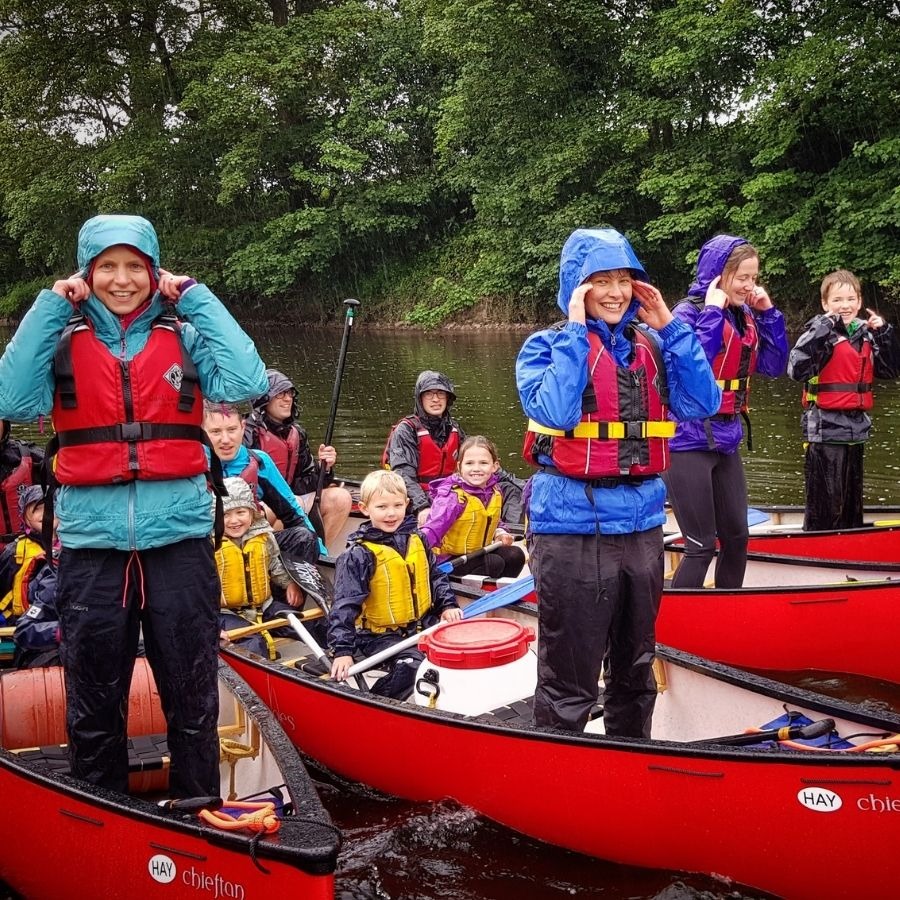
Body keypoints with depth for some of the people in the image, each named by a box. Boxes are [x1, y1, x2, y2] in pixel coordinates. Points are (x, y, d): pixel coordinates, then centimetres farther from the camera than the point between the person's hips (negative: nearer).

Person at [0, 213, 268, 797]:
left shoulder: (184, 333, 4)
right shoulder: (61, 338, 6)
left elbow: (248, 383, -12)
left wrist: (195, 298, -7)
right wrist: (49, 308, -8)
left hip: (179, 536, -1)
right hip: (91, 543, 1)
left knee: (193, 699, 10)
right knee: (93, 705, 14)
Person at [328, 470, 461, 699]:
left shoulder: (417, 539, 6)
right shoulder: (358, 555, -13)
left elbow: (436, 576, 20)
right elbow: (345, 605, -15)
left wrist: (447, 605, 6)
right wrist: (342, 650, -22)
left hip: (423, 625, 7)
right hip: (381, 635, -6)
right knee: (412, 666, -28)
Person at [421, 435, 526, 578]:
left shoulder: (494, 492, -1)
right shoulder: (453, 496, -26)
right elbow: (433, 529, -35)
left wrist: (500, 533, -1)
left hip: (478, 552, 8)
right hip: (448, 558, -8)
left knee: (515, 555, -5)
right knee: (494, 564, -24)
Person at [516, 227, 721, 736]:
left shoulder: (651, 345, 8)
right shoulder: (548, 345, -5)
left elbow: (702, 403, -2)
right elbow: (555, 412, -22)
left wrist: (669, 325, -4)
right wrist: (575, 331, -17)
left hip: (641, 522, 5)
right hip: (573, 526, -5)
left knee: (636, 669, 20)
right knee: (570, 680, 2)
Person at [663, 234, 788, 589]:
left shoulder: (745, 316, 8)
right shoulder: (689, 312, -13)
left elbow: (773, 366, 8)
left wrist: (768, 314, 0)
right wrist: (713, 312, -22)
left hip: (726, 438, 8)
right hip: (690, 439, -8)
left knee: (736, 538, 14)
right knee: (702, 546, -5)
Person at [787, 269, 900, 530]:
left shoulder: (867, 333, 8)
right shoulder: (820, 333, -10)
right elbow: (796, 369, -24)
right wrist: (822, 330, -25)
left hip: (856, 428, 7)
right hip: (826, 428, -7)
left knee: (853, 497, 17)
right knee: (827, 499, -4)